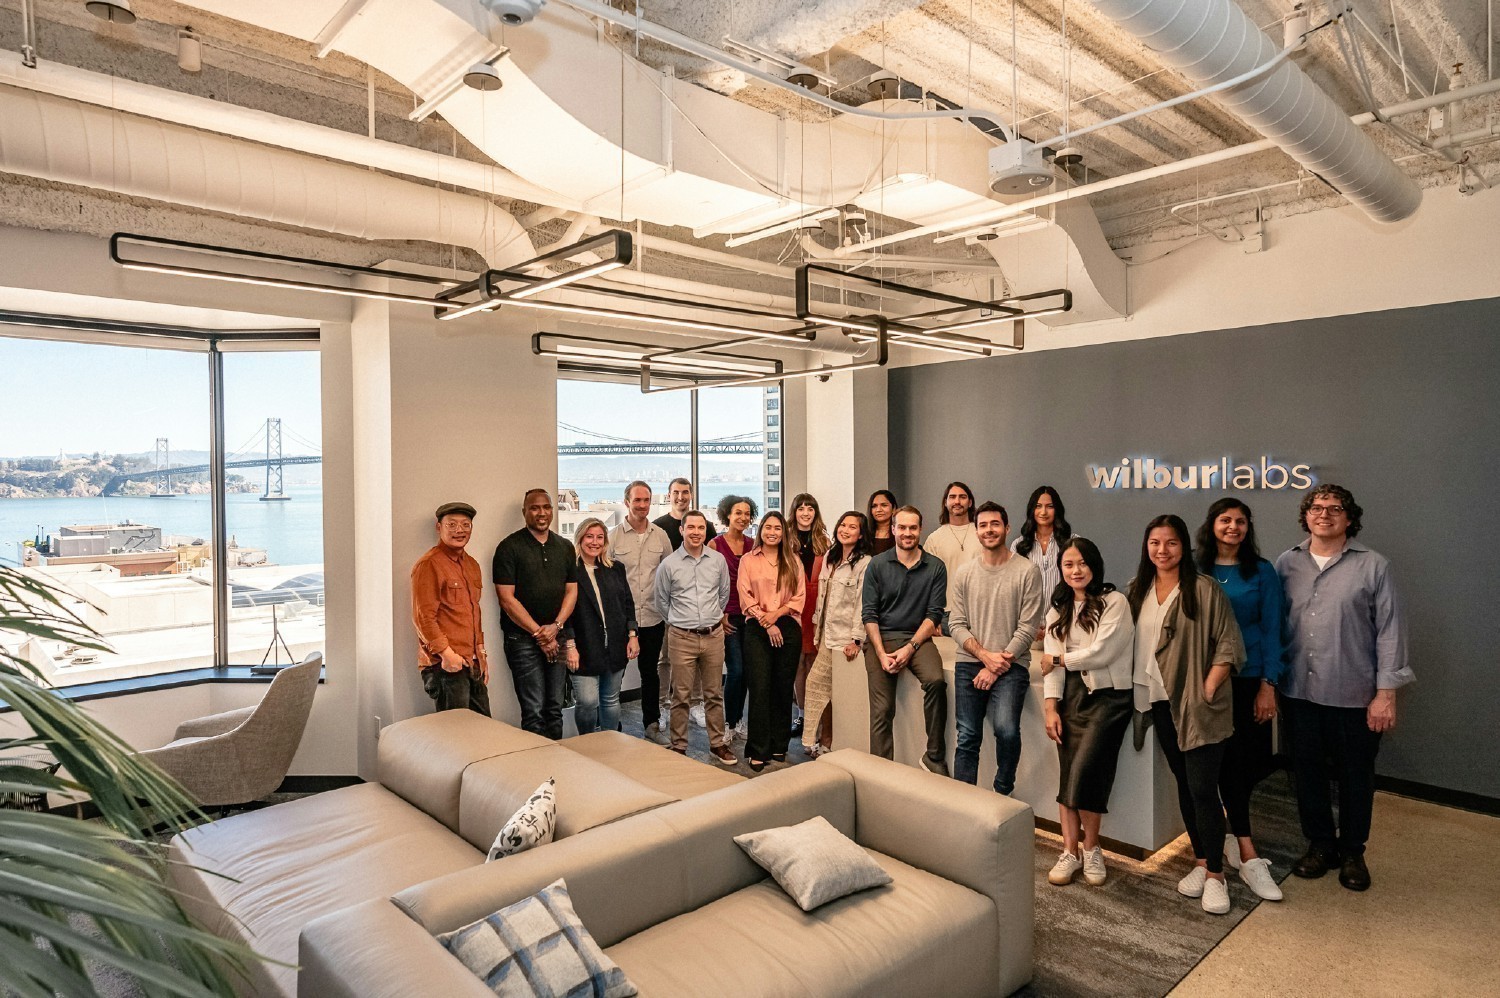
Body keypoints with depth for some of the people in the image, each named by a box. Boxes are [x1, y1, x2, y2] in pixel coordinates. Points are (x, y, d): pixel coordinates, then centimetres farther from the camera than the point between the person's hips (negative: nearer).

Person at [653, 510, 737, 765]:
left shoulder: (718, 560, 2)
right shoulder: (669, 564, -4)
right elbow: (662, 601, 7)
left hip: (714, 635, 2)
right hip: (682, 638, -2)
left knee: (714, 694, 12)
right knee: (681, 696, 4)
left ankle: (717, 744, 24)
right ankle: (678, 747, 16)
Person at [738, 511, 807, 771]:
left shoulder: (793, 561, 11)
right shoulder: (748, 560, 5)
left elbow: (799, 597, 5)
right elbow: (746, 598, -2)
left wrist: (777, 613, -10)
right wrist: (767, 623, -10)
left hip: (788, 628, 2)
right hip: (757, 629, -2)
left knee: (783, 688, 5)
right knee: (760, 688, -6)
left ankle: (779, 747, 15)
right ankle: (758, 751, 1)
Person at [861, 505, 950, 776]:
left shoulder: (935, 567, 4)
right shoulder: (877, 565, 4)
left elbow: (934, 614, 0)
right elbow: (869, 614, 1)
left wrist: (910, 648, -12)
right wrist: (882, 654, -10)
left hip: (917, 637, 0)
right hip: (881, 637, 0)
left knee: (935, 680, -28)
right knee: (882, 710, -11)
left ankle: (934, 757, -13)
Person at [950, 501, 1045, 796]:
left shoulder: (1027, 572, -2)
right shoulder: (963, 573, 8)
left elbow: (1028, 628, -6)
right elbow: (957, 625, 5)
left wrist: (996, 667, -9)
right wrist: (986, 655, -10)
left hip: (1011, 665, -3)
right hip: (968, 664, 3)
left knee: (1006, 729, -22)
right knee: (968, 738, 3)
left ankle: (1003, 792, 3)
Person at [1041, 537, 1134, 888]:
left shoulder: (1115, 602, -5)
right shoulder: (1058, 608, 13)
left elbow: (1101, 653, -14)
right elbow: (1051, 661, 5)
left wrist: (1059, 659, -1)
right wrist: (1050, 706, -4)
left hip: (1107, 695, -5)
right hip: (1071, 695, 5)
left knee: (1084, 773, -14)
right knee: (1067, 776, 0)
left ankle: (1091, 849, 7)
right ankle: (1070, 852, 10)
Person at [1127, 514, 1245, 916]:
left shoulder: (1205, 590, -10)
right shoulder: (1138, 590, 6)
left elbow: (1228, 646, -10)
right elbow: (1130, 641, 14)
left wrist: (1207, 691, -14)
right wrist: (1138, 689, 7)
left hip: (1198, 706, -5)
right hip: (1161, 702, 5)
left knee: (1203, 788, -4)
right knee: (1184, 784, 15)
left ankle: (1215, 874, 10)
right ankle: (1200, 860, 28)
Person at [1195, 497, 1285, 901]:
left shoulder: (1262, 572, 2)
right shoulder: (1195, 570, 2)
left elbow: (1271, 630, 0)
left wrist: (1268, 684, -6)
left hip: (1251, 677, 1)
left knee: (1258, 761, 3)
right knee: (1229, 761, 0)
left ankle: (1230, 829, 31)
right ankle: (1248, 858, 6)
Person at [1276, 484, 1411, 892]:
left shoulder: (1373, 566, -4)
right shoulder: (1287, 564, 3)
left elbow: (1390, 631, -5)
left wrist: (1386, 692, -9)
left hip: (1354, 695, -2)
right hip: (1300, 691, 2)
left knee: (1355, 775, 12)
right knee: (1308, 770, 13)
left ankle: (1352, 852, 31)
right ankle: (1320, 844, 32)